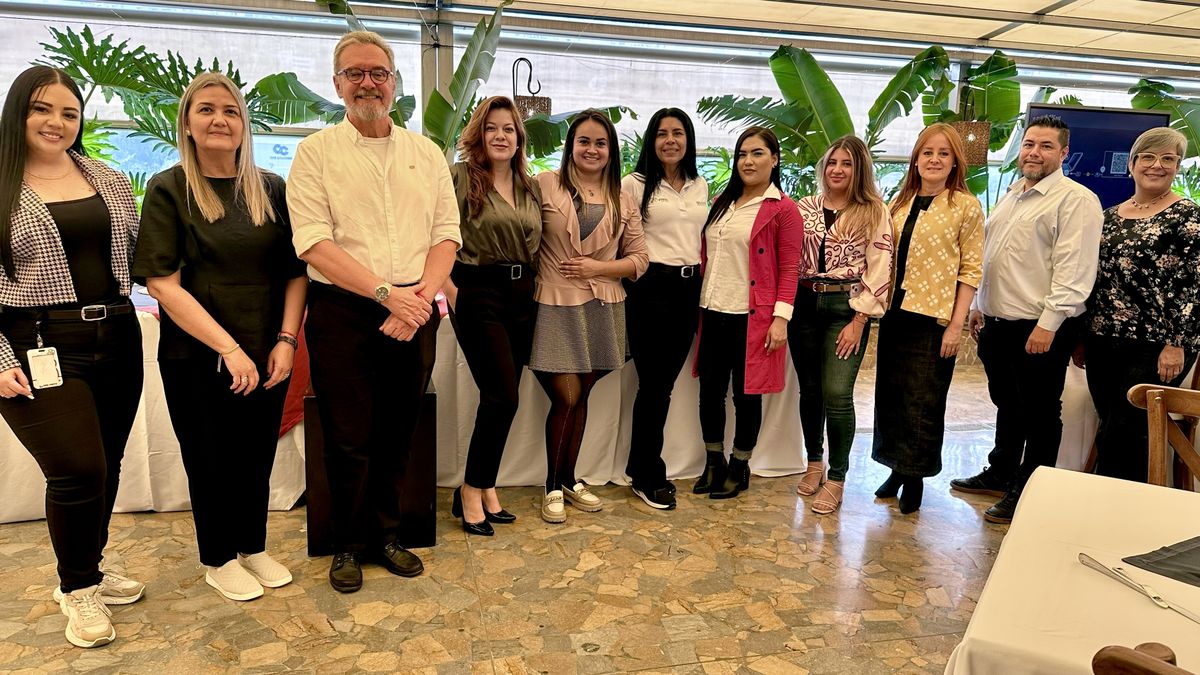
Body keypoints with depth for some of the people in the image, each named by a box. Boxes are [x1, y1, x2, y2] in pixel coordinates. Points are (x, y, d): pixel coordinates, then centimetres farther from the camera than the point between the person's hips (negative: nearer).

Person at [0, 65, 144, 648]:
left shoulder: (111, 182, 10)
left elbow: (138, 252, 18)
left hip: (116, 339, 5)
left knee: (107, 467, 12)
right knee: (78, 470, -8)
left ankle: (88, 571, 35)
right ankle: (77, 589, 17)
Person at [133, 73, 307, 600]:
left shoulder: (271, 190, 5)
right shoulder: (168, 190, -4)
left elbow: (295, 270, 3)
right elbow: (161, 282, -11)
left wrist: (286, 340, -9)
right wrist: (229, 349, -18)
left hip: (266, 356, 3)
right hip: (197, 357, -3)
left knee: (257, 456, 13)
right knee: (212, 459, 10)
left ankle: (253, 548, 33)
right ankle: (219, 560, 30)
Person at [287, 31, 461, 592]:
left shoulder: (426, 153, 11)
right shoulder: (315, 152, 1)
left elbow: (446, 232, 5)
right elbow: (313, 244, -10)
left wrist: (422, 293, -12)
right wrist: (386, 292, -19)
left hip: (413, 314, 3)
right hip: (343, 314, -3)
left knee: (398, 435, 12)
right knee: (348, 439, 5)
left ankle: (386, 535, 30)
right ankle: (348, 545, 25)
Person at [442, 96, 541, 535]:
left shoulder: (530, 188, 14)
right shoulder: (461, 177, -5)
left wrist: (533, 288, 9)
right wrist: (450, 291, -14)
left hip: (522, 296, 6)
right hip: (478, 295, -6)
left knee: (501, 398, 9)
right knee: (504, 396, -10)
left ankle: (484, 487, 23)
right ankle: (472, 491, 8)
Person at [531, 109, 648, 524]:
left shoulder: (623, 202, 10)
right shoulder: (545, 185, -1)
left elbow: (639, 259, 8)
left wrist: (597, 267, -6)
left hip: (602, 310, 4)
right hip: (556, 307, -4)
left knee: (580, 398, 12)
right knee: (566, 398, -3)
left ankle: (569, 480, 28)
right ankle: (553, 486, 16)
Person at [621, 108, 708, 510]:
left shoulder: (700, 186, 13)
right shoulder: (635, 184, -3)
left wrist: (699, 279, 17)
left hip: (689, 287, 5)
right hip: (651, 288, -5)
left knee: (665, 382, 10)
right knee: (654, 384, -2)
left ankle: (641, 468, 24)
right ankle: (648, 477, 12)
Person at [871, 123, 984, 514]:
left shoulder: (966, 207, -4)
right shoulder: (900, 204, 10)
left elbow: (970, 270, -6)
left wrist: (956, 324, -12)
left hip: (934, 319, -5)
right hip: (895, 314, 5)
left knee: (923, 402, 3)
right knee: (891, 395, 11)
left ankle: (915, 478, 19)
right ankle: (897, 467, 27)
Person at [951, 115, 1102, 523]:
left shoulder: (1076, 200, -10)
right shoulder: (1011, 194, 16)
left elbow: (1074, 271, -18)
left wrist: (1048, 323, -22)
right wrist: (979, 306, 19)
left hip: (1040, 328, -8)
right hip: (998, 321, 8)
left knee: (1038, 414, 4)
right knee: (1007, 405, 20)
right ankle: (1000, 475, 35)